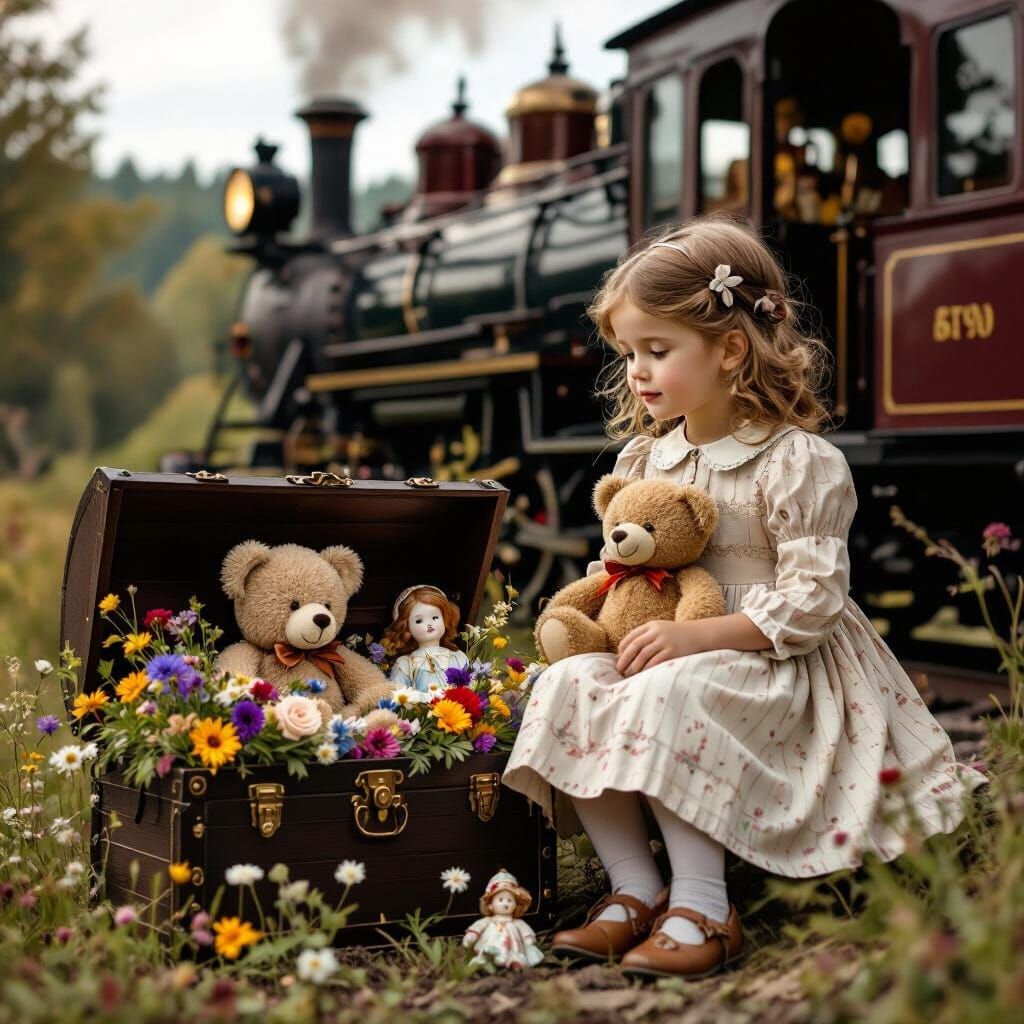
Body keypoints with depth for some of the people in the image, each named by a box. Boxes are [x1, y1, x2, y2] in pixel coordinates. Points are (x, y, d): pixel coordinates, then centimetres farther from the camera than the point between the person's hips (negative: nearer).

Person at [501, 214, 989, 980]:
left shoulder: (799, 462, -12)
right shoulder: (645, 458, 10)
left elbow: (812, 600, -17)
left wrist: (699, 636, -25)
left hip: (774, 663, -7)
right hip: (664, 646, 7)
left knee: (671, 695, -36)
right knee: (567, 687, -19)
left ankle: (702, 908, -26)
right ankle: (635, 889, -13)